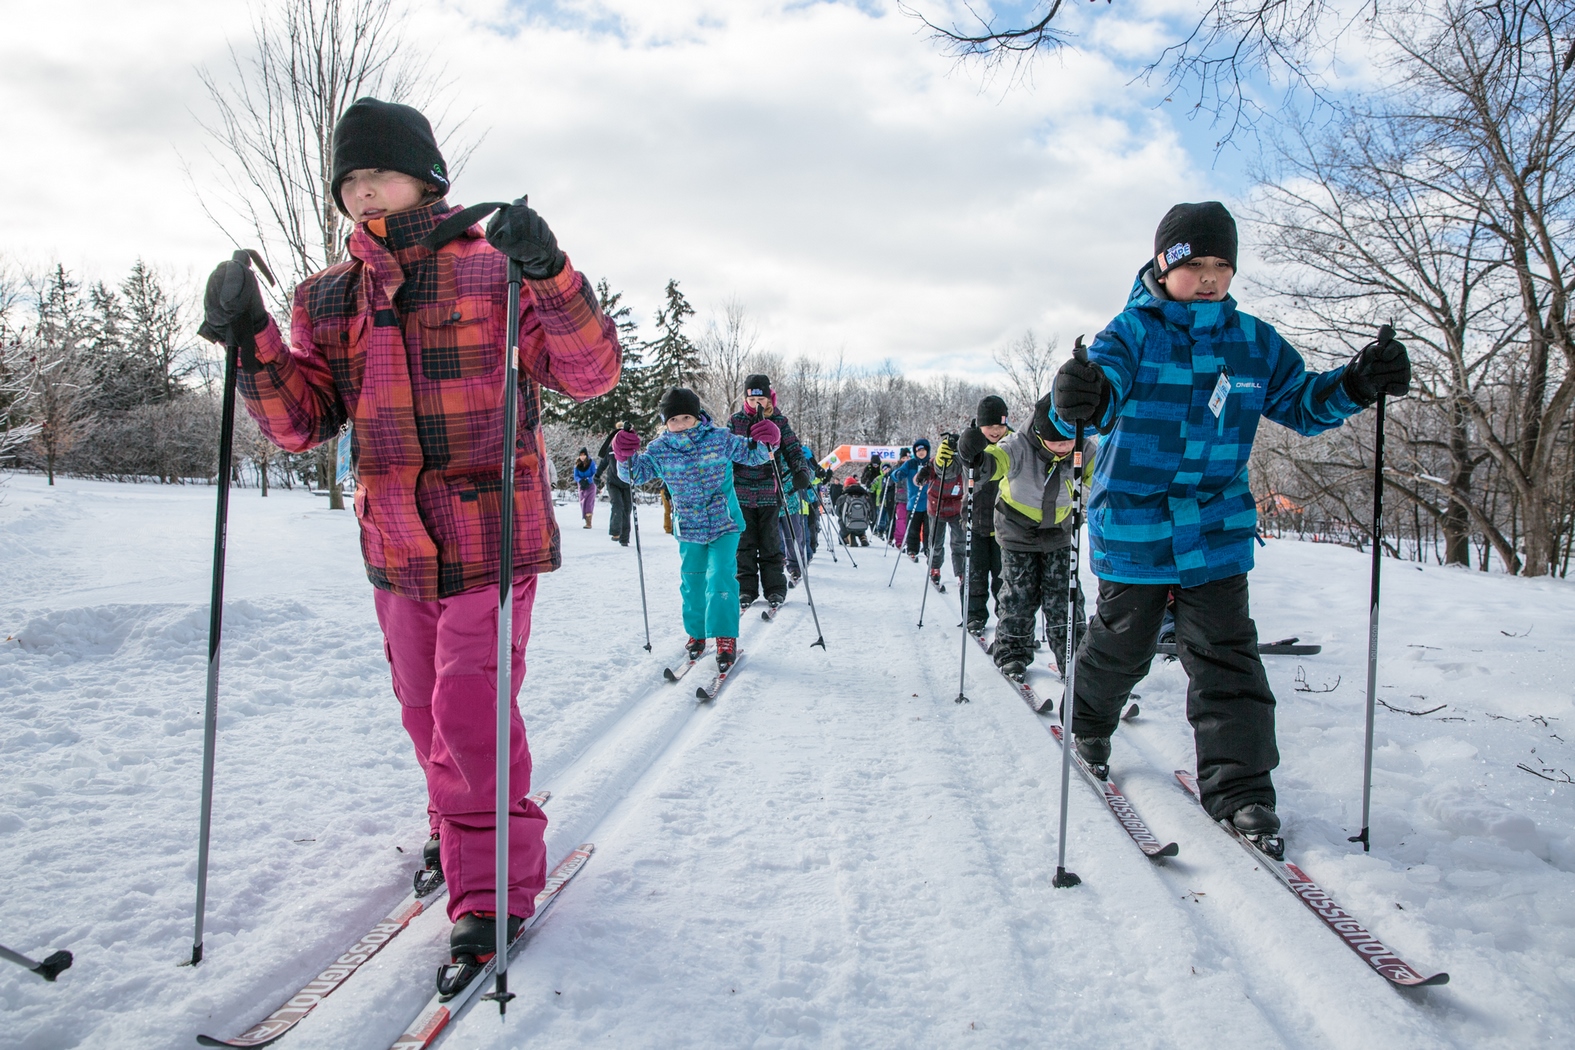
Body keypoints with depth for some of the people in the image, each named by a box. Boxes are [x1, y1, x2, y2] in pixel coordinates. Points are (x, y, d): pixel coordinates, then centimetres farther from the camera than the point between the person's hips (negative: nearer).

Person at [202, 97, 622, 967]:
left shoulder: (492, 269, -6)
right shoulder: (327, 298, 8)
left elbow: (593, 373, -13)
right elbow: (301, 422, 4)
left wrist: (550, 274, -27)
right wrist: (250, 337, -11)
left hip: (489, 535, -6)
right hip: (395, 545, 6)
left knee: (470, 707, -10)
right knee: (424, 708, 18)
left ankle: (496, 885, 6)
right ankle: (456, 829, 42)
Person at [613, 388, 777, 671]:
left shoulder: (719, 439, -8)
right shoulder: (660, 449, -5)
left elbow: (752, 453, 0)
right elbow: (638, 473, -2)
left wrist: (765, 441, -22)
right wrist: (626, 457, -23)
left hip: (724, 524, -2)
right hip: (688, 529, 3)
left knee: (720, 578, -12)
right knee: (692, 583, 11)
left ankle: (725, 638, -3)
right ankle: (696, 633, 30)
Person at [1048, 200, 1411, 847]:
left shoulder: (1254, 341, 5)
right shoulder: (1133, 330, -8)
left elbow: (1301, 404, 12)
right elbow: (1105, 374, -27)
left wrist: (1356, 384, -9)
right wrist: (1081, 401, -52)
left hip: (1218, 528, 3)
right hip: (1133, 524, -2)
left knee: (1225, 657, 0)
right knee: (1121, 644, 12)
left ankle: (1239, 789, 8)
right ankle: (1089, 722, 41)